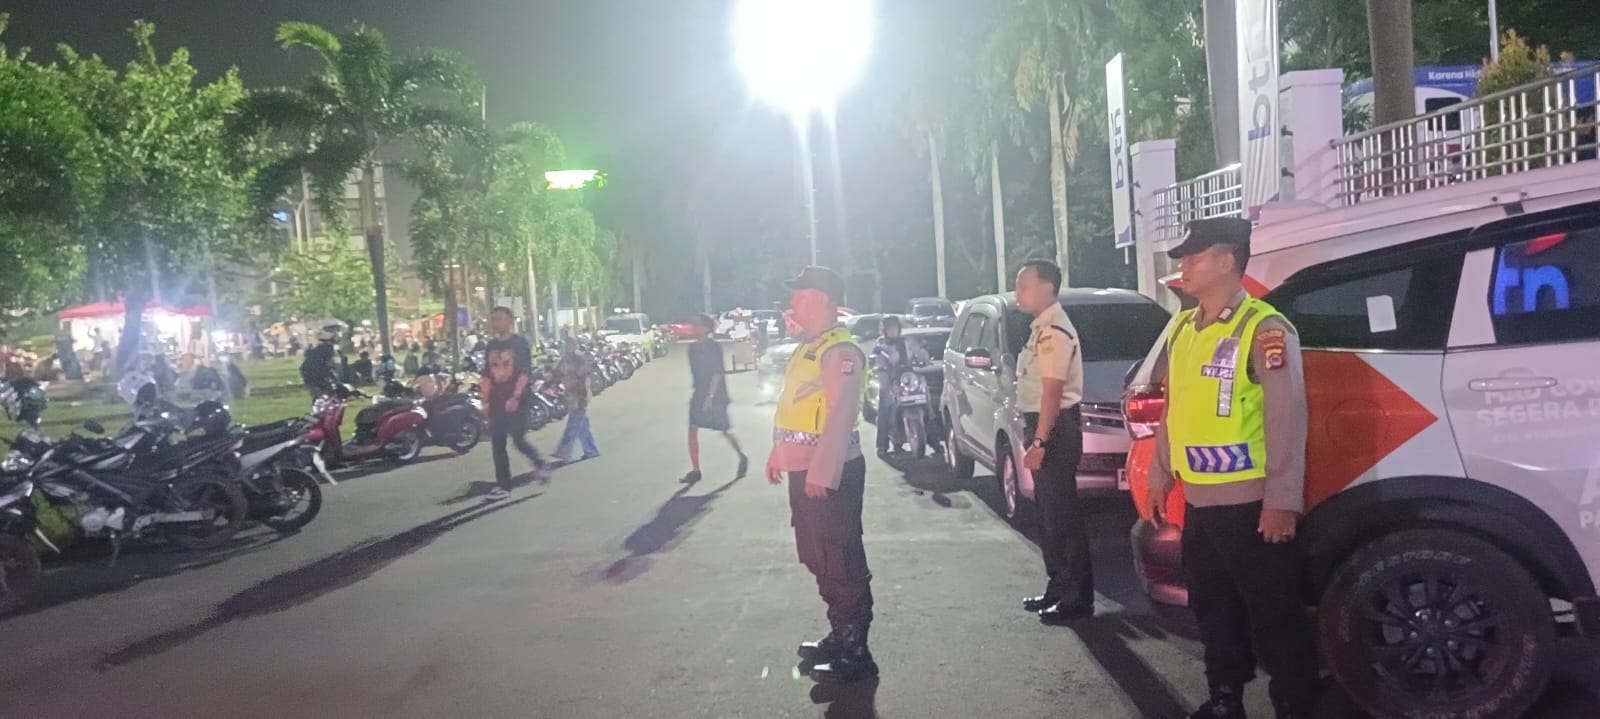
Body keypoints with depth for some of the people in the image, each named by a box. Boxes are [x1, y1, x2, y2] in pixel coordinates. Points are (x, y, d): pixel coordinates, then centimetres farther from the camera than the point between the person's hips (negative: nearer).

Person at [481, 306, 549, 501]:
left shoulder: (520, 343, -5)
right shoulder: (490, 346, 12)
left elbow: (526, 372, -12)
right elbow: (487, 375, 14)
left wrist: (515, 397, -21)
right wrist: (486, 400, 6)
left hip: (516, 400, -5)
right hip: (497, 402, 5)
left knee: (519, 441, -6)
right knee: (497, 445, 2)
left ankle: (539, 464, 20)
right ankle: (503, 486, 7)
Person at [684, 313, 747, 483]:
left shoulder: (714, 347, -13)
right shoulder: (693, 348, 6)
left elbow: (718, 373, -17)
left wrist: (710, 396, -22)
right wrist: (696, 391, 15)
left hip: (716, 394, -6)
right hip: (699, 394, 6)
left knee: (725, 431, 5)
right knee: (692, 430, -5)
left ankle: (743, 458, 29)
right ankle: (695, 470, -1)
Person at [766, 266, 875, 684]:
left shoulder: (840, 350, -18)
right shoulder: (808, 347, 15)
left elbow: (841, 415, -25)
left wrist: (822, 472, -28)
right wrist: (778, 453, 23)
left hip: (829, 473, -10)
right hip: (805, 470, 11)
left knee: (841, 562, -3)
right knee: (817, 557, 18)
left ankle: (855, 653, 6)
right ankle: (839, 635, 31)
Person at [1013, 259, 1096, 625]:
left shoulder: (1054, 331, -17)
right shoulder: (1042, 327, 14)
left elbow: (1052, 392, -22)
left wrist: (1039, 442, -24)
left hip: (1055, 430, -10)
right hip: (1045, 427, 10)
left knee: (1063, 515, -5)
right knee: (1049, 513, 16)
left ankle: (1078, 599, 3)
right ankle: (1058, 588, 27)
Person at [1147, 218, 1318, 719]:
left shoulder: (1264, 329, -13)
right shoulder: (1183, 329, 11)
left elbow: (1287, 419, -17)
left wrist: (1282, 500, -20)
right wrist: (1160, 477, 18)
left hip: (1251, 503, -8)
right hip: (1199, 502, 8)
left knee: (1273, 616, 3)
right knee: (1211, 608, 19)